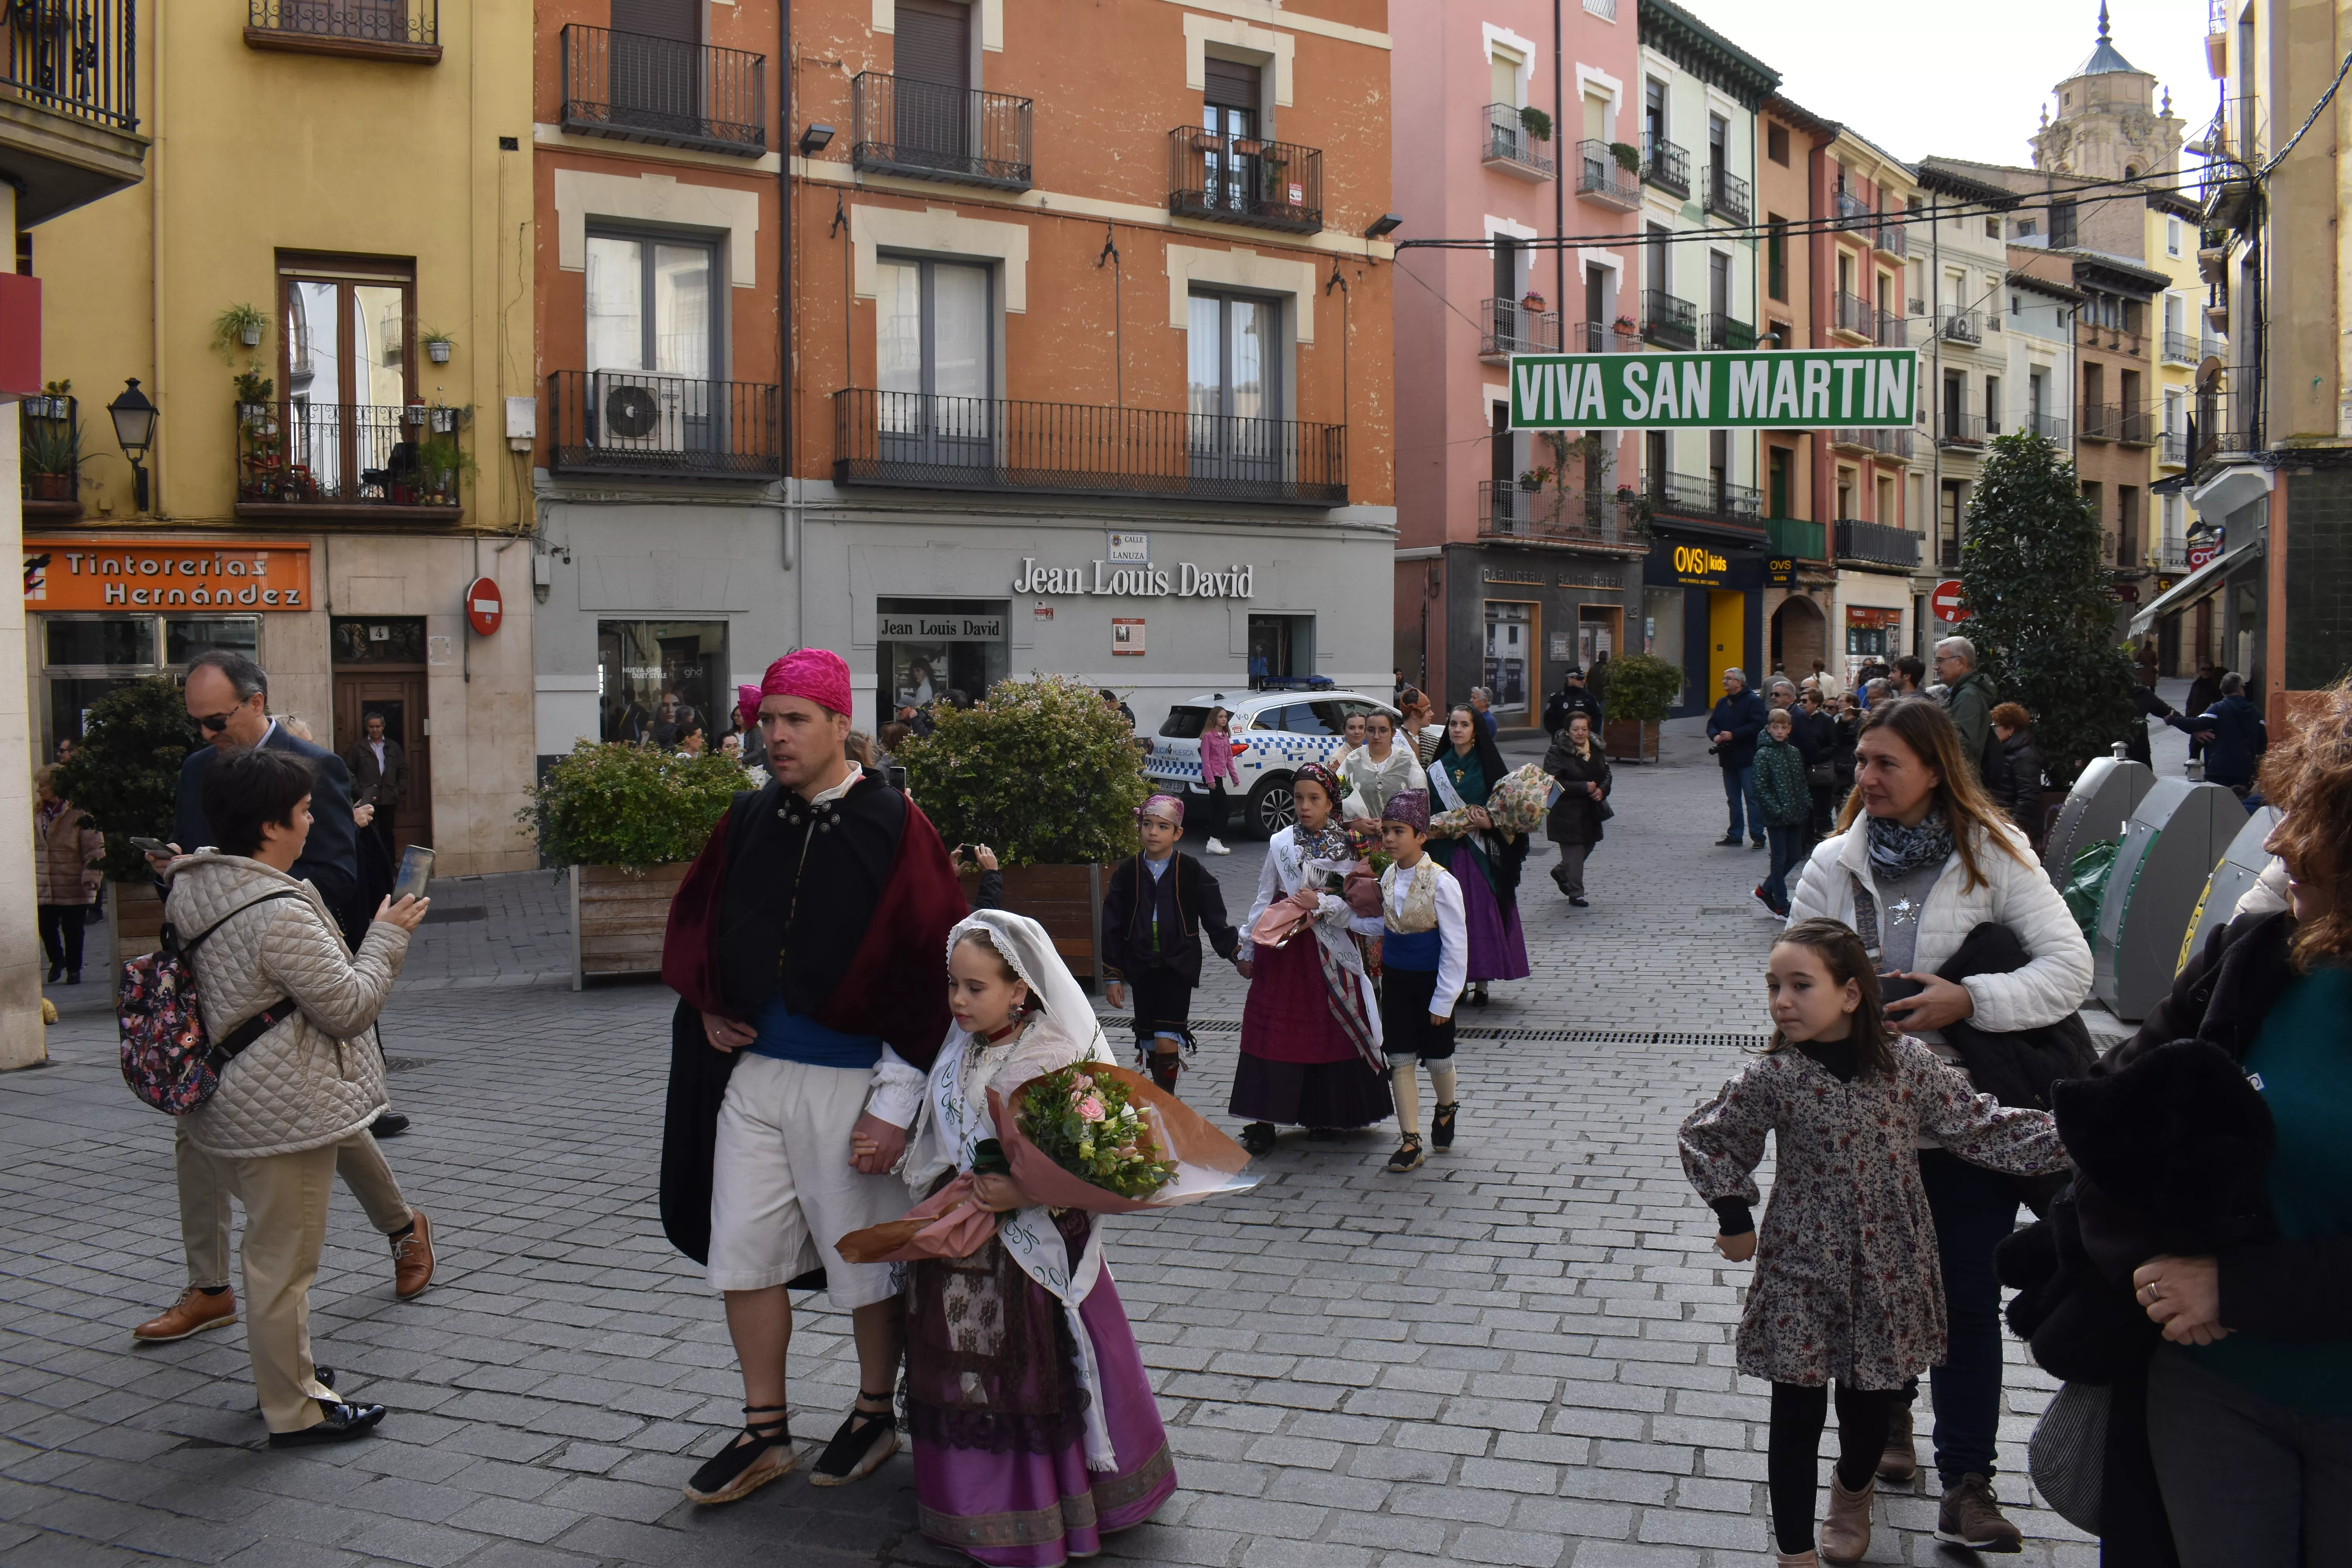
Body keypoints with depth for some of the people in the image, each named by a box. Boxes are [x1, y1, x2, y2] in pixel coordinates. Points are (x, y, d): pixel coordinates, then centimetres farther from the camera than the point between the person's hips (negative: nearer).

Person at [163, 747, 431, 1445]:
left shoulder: (190, 887, 3)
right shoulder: (281, 913, -25)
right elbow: (350, 1007, -19)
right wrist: (387, 936, -7)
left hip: (227, 1105, 10)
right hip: (283, 1113, -10)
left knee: (271, 1246, 23)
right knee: (285, 1259, 2)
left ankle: (285, 1374, 38)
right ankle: (295, 1410, 14)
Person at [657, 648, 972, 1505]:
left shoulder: (895, 829, -10)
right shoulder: (748, 820, 5)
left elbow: (930, 964, -12)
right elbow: (693, 912, 20)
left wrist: (897, 1101, -14)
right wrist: (706, 1003, 4)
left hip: (849, 1080, -5)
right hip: (751, 1071, 5)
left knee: (864, 1262, 9)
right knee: (743, 1257, 9)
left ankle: (875, 1415, 31)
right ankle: (764, 1434, 25)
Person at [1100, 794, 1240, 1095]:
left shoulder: (1191, 872, -3)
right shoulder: (1126, 873, 1)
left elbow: (1215, 919, 3)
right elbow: (1112, 928, 4)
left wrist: (1238, 953, -4)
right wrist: (1113, 976, 3)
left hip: (1178, 968, -3)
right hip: (1141, 968, 3)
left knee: (1167, 1044, -14)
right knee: (1150, 1046, 9)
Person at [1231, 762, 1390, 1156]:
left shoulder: (1346, 847, 0)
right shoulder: (1280, 843, 3)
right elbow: (1263, 899, 7)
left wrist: (1321, 902, -21)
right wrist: (1247, 949, 8)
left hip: (1329, 951, 0)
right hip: (1282, 947, 0)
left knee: (1331, 1031, 6)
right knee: (1271, 1031, -2)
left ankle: (1326, 1115, 22)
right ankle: (1263, 1122, 2)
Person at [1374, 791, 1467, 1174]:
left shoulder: (1441, 882, -19)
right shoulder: (1388, 876, -1)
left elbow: (1455, 944, -15)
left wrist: (1444, 998, -14)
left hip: (1432, 980, -5)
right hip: (1395, 978, 5)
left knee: (1437, 1058, 10)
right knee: (1400, 1059, 4)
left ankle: (1447, 1108, 42)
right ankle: (1410, 1142, 10)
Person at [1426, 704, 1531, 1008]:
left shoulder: (1488, 767, 2)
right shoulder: (1437, 769, 10)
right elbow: (1427, 814, 11)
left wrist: (1490, 823, -17)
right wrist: (1437, 826, -8)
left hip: (1481, 855, -2)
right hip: (1447, 853, 2)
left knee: (1482, 911, -5)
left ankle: (1481, 982, 2)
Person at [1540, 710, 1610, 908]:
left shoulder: (1595, 749, 9)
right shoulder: (1557, 753, -13)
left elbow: (1606, 774, 16)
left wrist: (1602, 790, -7)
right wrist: (1585, 788, -22)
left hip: (1590, 810, 7)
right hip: (1567, 812, -7)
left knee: (1588, 846, 16)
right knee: (1574, 852, -5)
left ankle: (1560, 872, 42)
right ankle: (1575, 894, 6)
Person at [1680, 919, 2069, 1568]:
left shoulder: (1907, 1062, -8)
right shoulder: (1772, 1078, -13)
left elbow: (1981, 1127, 0)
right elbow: (1705, 1138, 0)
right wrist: (1735, 1217, -2)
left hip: (1888, 1271, 2)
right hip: (1802, 1273, -2)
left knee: (1871, 1403, 18)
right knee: (1798, 1413, 2)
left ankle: (1852, 1491, 48)